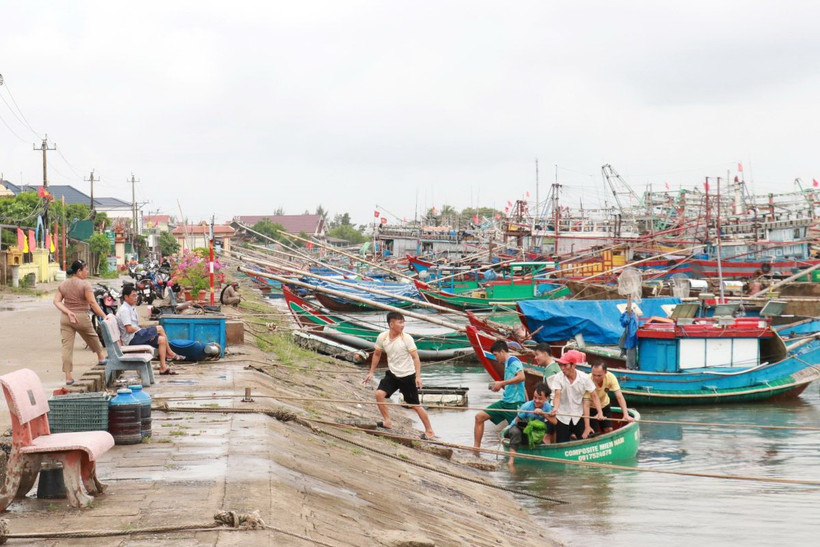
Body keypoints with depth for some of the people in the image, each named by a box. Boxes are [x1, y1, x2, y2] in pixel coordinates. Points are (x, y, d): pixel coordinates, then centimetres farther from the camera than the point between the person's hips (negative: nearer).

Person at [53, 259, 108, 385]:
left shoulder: (62, 285, 8)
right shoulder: (85, 284, -10)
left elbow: (57, 301, 0)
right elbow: (92, 303, -15)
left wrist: (68, 312, -8)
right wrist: (104, 316, -13)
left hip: (65, 318, 4)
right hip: (82, 318, -4)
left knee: (67, 346, 0)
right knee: (93, 338, 23)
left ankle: (68, 377, -3)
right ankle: (101, 357, 47)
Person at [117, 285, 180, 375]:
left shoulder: (132, 308, 18)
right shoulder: (124, 310, -14)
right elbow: (129, 329, -21)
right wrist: (142, 330, -8)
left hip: (137, 336, 10)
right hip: (132, 339, -10)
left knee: (162, 340, -1)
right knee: (159, 329, -17)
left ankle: (163, 367, -4)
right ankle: (169, 353, -4)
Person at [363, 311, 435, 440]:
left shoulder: (407, 338, -17)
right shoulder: (382, 337, -6)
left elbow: (415, 357, -16)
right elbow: (377, 354, 10)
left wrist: (418, 376, -24)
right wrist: (371, 372, 11)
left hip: (408, 376, -4)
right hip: (392, 374, 4)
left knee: (415, 405, 1)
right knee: (379, 393, -14)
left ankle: (429, 431, 13)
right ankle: (387, 422, 1)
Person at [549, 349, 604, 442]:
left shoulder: (584, 378, -12)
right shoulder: (559, 378, -13)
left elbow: (594, 396, -7)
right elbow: (557, 396, -22)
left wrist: (600, 412, -19)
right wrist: (555, 408, -42)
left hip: (579, 416, 0)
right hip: (562, 417, 0)